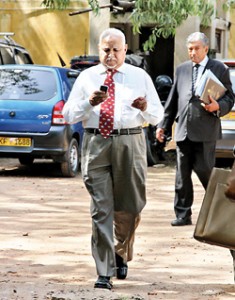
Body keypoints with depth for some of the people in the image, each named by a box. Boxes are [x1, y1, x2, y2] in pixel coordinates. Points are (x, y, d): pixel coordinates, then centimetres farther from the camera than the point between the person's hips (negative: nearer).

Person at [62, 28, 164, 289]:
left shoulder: (140, 77, 12)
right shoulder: (86, 77, 11)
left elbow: (158, 115, 10)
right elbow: (68, 115, 6)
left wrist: (145, 109, -13)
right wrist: (89, 103, -12)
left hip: (130, 143, 1)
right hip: (96, 144, -1)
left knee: (129, 207, 7)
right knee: (101, 209, -6)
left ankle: (121, 254, 35)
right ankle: (104, 272, -5)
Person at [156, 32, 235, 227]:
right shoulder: (181, 70, 17)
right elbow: (172, 100, 19)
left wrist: (218, 106, -17)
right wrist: (164, 125, 14)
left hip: (205, 131, -4)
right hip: (183, 130, 4)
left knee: (205, 172, -4)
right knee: (182, 175, 3)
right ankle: (183, 215, 8)